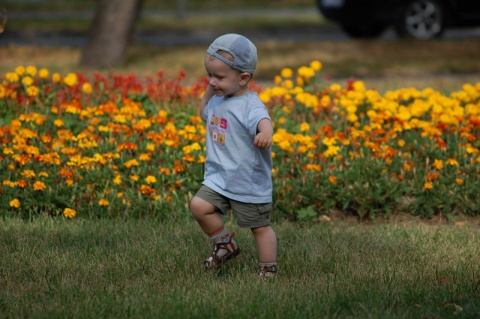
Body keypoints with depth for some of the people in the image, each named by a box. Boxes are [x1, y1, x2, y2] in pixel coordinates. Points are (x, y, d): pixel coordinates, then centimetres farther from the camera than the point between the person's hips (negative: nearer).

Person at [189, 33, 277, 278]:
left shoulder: (250, 106, -22)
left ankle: (268, 272, 21)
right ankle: (226, 245, 10)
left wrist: (265, 133, -68)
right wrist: (209, 91, 9)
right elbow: (204, 114, 26)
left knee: (260, 227, 6)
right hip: (218, 177, 7)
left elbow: (263, 121, -44)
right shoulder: (218, 100, 3)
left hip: (249, 183, -7)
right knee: (199, 206, -11)